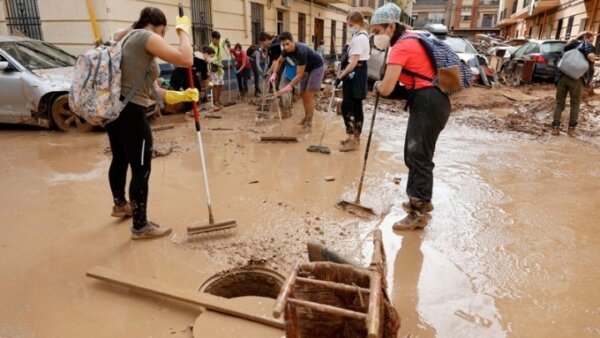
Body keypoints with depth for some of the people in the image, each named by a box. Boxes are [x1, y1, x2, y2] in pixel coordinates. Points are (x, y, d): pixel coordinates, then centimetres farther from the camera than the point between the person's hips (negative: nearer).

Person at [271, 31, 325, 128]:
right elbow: (279, 61, 7)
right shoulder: (287, 49, -14)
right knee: (302, 94, 8)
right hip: (306, 68, 8)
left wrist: (289, 86, -38)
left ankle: (309, 121, -5)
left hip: (316, 68, -8)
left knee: (309, 95, -12)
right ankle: (306, 116, 22)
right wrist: (274, 74, -7)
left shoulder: (301, 51, -37)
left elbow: (299, 75, -35)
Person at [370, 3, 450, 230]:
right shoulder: (409, 39, 17)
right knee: (416, 154, 18)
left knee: (418, 157, -6)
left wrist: (377, 85, 3)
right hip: (431, 101, 10)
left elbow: (386, 89, -20)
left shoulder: (401, 47, -14)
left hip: (428, 103, -10)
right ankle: (422, 200, 31)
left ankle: (418, 214, 2)